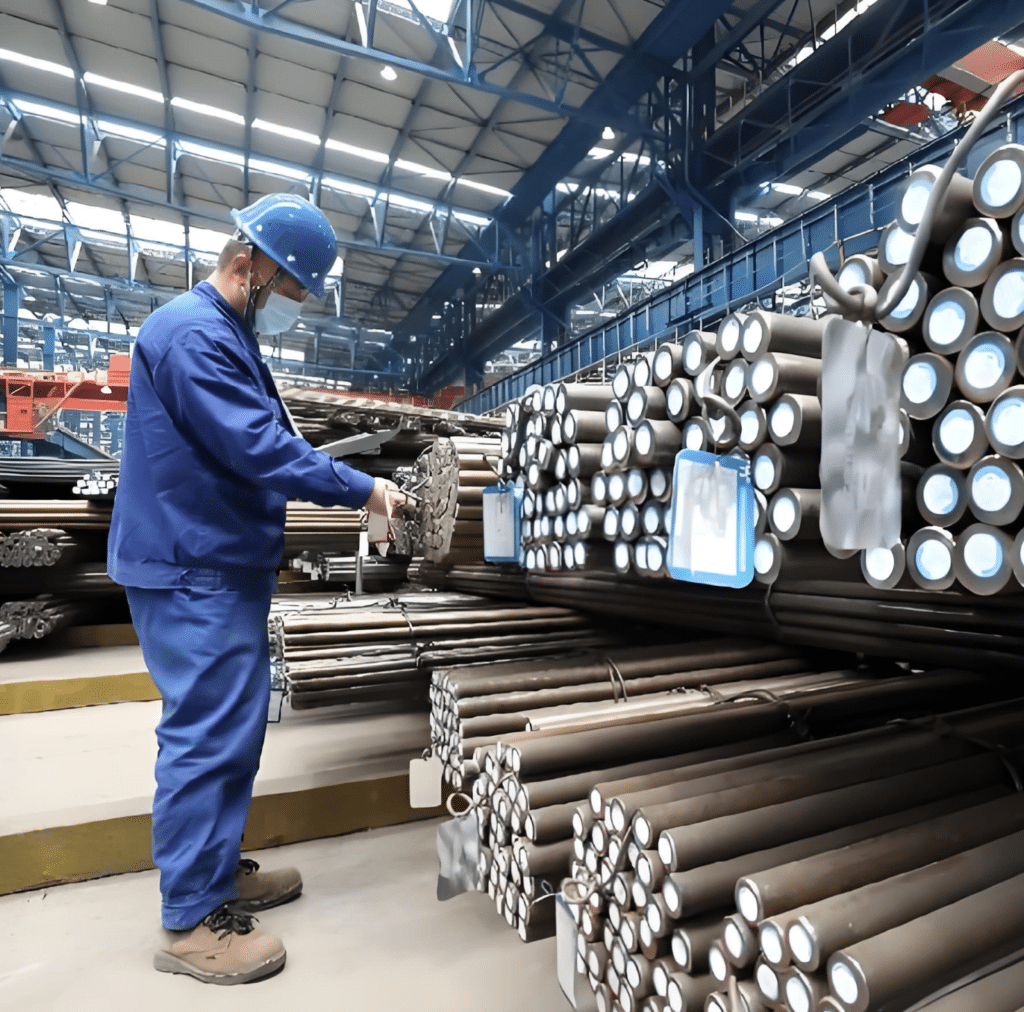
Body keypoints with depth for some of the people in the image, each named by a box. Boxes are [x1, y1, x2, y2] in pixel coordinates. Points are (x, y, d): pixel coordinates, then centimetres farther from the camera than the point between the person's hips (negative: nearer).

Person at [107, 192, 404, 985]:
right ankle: (192, 921, 14)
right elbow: (259, 447, -24)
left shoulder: (229, 335, 18)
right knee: (208, 735, -2)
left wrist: (341, 491, 10)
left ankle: (218, 868, 33)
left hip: (225, 568, 11)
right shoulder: (193, 333, -16)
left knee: (232, 726, 17)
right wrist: (362, 489, -17)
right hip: (194, 573, -10)